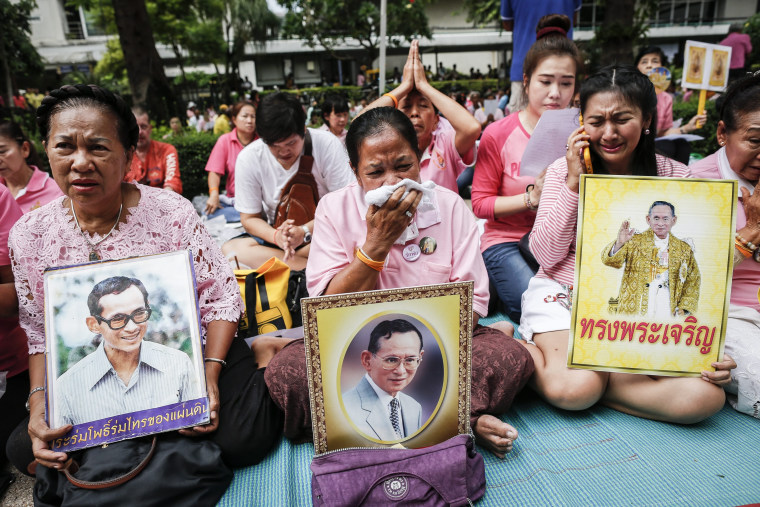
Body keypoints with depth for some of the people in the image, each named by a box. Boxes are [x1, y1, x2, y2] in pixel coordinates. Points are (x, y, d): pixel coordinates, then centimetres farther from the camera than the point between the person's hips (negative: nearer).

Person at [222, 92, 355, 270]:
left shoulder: (327, 145, -16)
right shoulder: (248, 158, -10)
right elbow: (249, 218, -3)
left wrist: (305, 232, -27)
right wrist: (276, 236, -25)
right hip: (275, 232, 3)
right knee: (230, 249, -26)